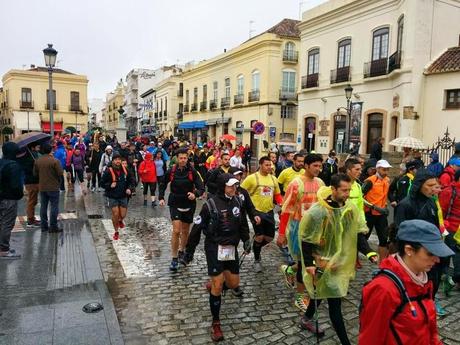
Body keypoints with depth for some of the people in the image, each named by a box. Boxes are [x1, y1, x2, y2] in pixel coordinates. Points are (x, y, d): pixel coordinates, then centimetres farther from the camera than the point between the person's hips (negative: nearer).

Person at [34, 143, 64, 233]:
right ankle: (53, 227, 2)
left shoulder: (37, 161, 2)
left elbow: (35, 173, 6)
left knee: (43, 206, 13)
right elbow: (60, 172, -16)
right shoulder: (55, 161, -15)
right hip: (53, 187, -5)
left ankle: (44, 225, 19)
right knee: (54, 207, 1)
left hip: (42, 187, 5)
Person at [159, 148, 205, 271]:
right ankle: (174, 259, -1)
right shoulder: (171, 171, -7)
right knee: (176, 231, -12)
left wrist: (195, 194, -32)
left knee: (185, 231, 15)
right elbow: (163, 185, 10)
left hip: (189, 204, 1)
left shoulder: (192, 171, -9)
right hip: (175, 204, -1)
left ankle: (181, 251, 40)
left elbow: (201, 188, -12)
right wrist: (161, 198, 1)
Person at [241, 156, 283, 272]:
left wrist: (281, 203, -3)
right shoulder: (252, 178, -11)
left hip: (269, 212, 5)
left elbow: (277, 194, 16)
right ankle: (257, 260, 20)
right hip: (256, 211, -5)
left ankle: (256, 247, 38)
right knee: (259, 236, -3)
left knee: (269, 237, 8)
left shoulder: (273, 179, 6)